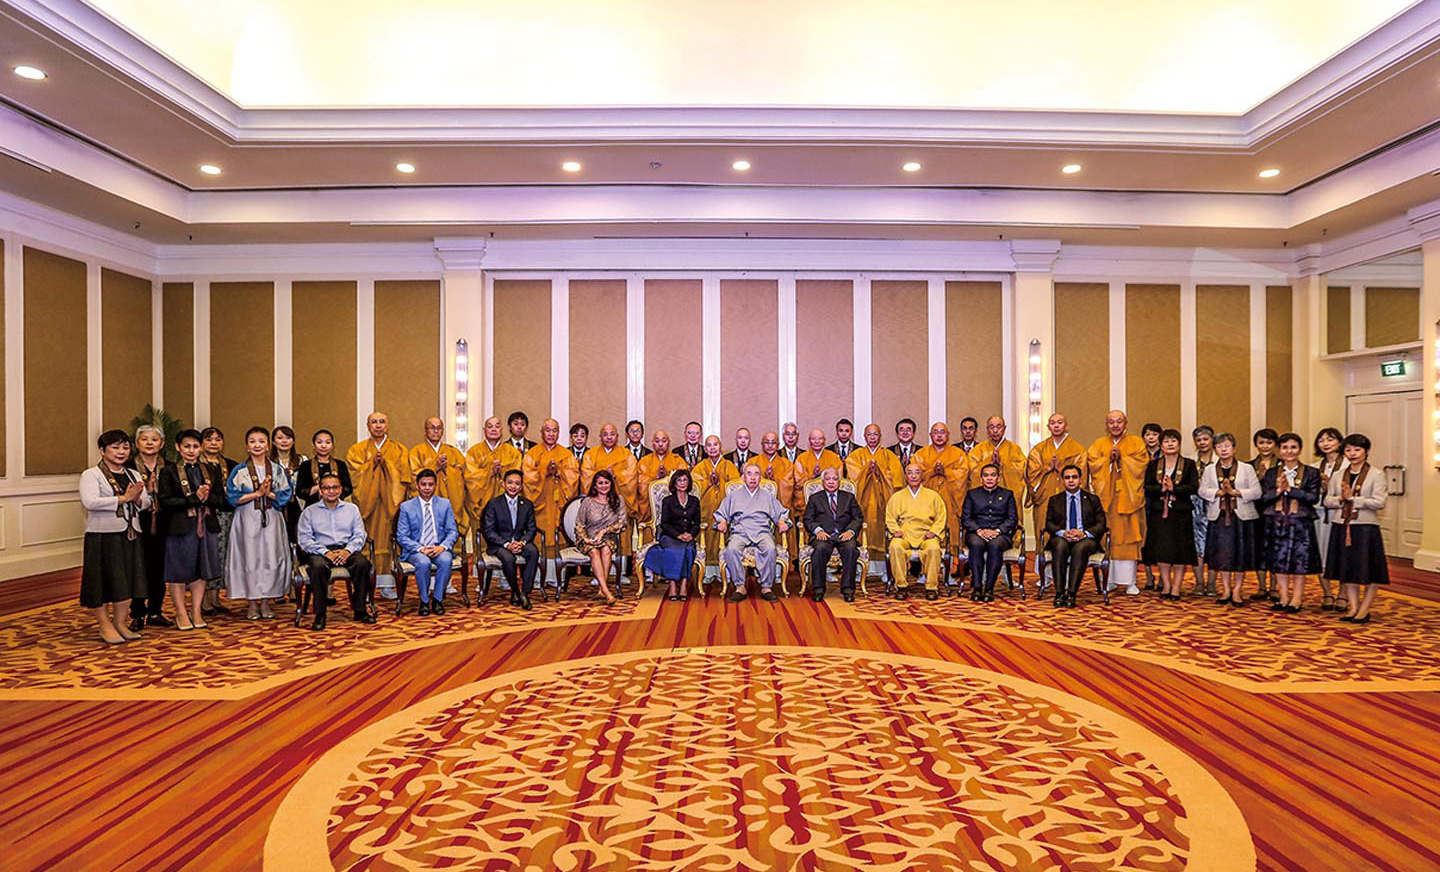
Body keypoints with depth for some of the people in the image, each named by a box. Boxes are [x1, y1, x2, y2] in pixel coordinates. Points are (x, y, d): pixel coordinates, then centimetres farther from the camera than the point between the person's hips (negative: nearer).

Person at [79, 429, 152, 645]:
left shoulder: (133, 475, 14)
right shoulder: (91, 475, -4)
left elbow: (146, 503, 8)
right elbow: (89, 501, -19)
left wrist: (137, 499, -13)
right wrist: (123, 498, -18)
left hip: (129, 534, 5)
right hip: (102, 536, -5)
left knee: (126, 581, 8)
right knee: (102, 579, 1)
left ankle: (120, 623, 19)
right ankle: (105, 626, 13)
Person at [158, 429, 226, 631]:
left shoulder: (211, 471, 11)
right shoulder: (169, 472, -1)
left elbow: (220, 498, 7)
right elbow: (165, 501, -11)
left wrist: (206, 497, -13)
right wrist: (194, 498, -16)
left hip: (206, 526, 4)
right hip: (180, 527, -4)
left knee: (201, 571, 9)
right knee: (179, 572, 3)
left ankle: (196, 613, 18)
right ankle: (181, 614, 15)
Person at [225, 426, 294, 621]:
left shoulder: (277, 469, 7)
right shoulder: (239, 471, 2)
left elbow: (285, 494, 4)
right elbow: (233, 497, -5)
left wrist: (269, 493, -12)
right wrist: (257, 493, -12)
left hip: (272, 520, 2)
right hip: (247, 521, -2)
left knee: (270, 558, 1)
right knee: (249, 559, 0)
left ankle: (265, 601, 11)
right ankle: (251, 603, 9)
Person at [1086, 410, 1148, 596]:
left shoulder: (1136, 443, 9)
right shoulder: (1098, 444, 13)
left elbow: (1140, 464, -5)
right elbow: (1092, 465, 0)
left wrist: (1121, 458, -14)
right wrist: (1109, 458, -13)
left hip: (1128, 498, -1)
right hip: (1105, 498, 1)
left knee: (1128, 538, -2)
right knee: (1107, 539, -1)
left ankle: (1129, 581, 4)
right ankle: (1109, 579, 7)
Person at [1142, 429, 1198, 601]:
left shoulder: (1188, 464, 5)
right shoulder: (1153, 465, 10)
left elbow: (1194, 487, -6)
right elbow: (1146, 488, 1)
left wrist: (1174, 488, -17)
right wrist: (1161, 488, -16)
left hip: (1181, 514, -1)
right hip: (1159, 513, 1)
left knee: (1180, 551, -2)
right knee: (1161, 550, -1)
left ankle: (1176, 587, 5)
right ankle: (1166, 586, 10)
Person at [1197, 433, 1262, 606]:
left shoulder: (1246, 468, 5)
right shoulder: (1209, 470, 10)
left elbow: (1257, 492, -5)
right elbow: (1202, 490, -1)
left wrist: (1234, 491, -14)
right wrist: (1219, 492, -16)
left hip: (1242, 517, -1)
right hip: (1219, 517, 1)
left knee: (1241, 554, 1)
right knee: (1222, 554, 3)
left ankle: (1237, 590, 10)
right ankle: (1226, 590, 13)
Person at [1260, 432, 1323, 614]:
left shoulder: (1311, 473, 2)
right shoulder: (1271, 473, 9)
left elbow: (1314, 497, -8)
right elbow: (1263, 497, 3)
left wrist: (1290, 489, -16)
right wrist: (1278, 491, -15)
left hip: (1301, 523, -2)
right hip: (1277, 523, 3)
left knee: (1299, 562, 1)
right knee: (1279, 561, 6)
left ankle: (1296, 599, 10)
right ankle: (1284, 598, 16)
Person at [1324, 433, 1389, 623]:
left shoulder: (1376, 475, -2)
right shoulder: (1338, 476, 10)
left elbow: (1379, 502, -12)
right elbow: (1327, 500, 8)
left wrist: (1352, 498, -13)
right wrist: (1341, 499, -10)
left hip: (1366, 527, -4)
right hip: (1342, 527, 4)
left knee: (1369, 571, 1)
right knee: (1347, 569, 8)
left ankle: (1364, 610, 10)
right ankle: (1353, 607, 17)